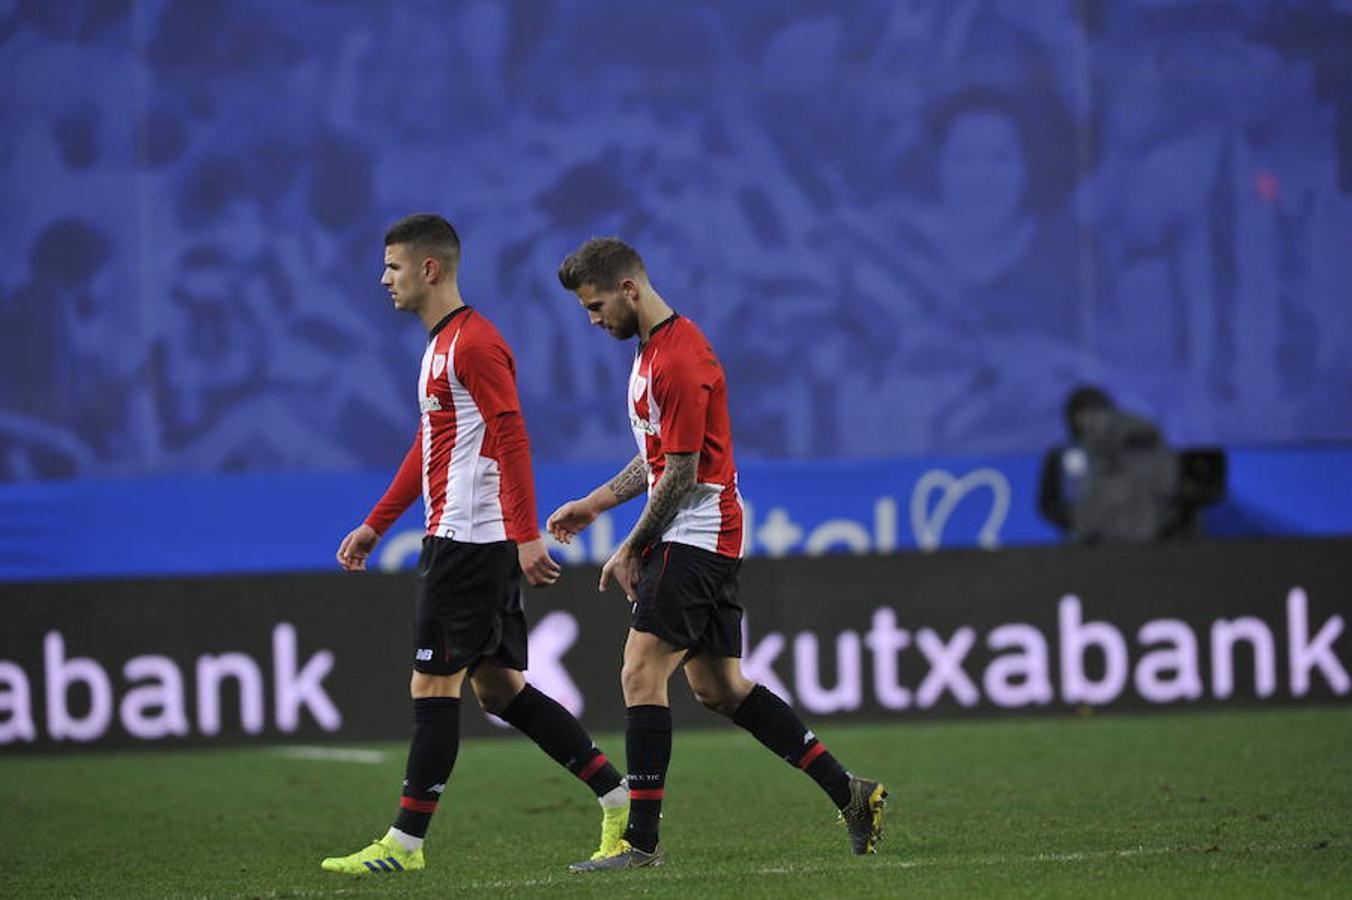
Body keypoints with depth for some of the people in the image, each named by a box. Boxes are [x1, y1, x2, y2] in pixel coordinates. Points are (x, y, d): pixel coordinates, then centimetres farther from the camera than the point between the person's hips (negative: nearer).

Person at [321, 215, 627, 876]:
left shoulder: (474, 343, -13)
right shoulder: (442, 345, 19)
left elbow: (512, 440, -20)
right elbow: (429, 450, 26)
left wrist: (525, 536, -25)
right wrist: (374, 526, 26)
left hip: (469, 541, -10)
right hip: (463, 540, 10)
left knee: (434, 684, -7)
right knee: (498, 686, 9)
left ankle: (404, 844, -4)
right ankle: (617, 801, 10)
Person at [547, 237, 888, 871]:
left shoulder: (680, 359, -18)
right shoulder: (652, 349, 16)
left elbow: (681, 473, -19)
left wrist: (632, 550, -12)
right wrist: (595, 503, 18)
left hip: (694, 538, -10)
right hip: (707, 541, 10)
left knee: (641, 673, -14)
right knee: (718, 687, 10)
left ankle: (642, 839, -14)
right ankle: (848, 792, 13)